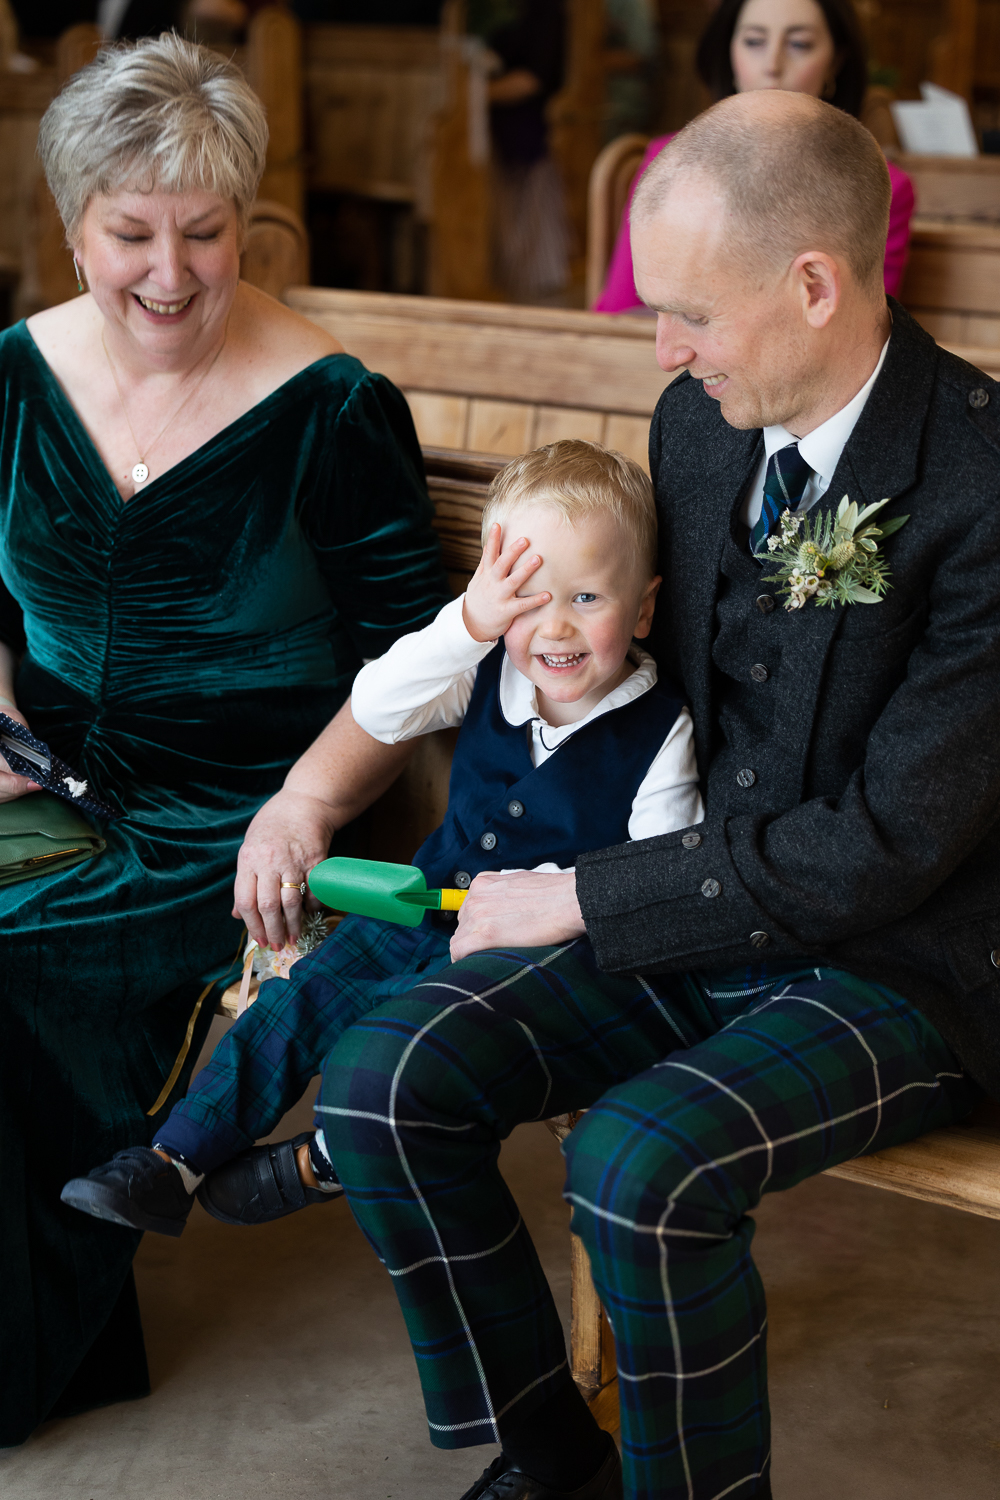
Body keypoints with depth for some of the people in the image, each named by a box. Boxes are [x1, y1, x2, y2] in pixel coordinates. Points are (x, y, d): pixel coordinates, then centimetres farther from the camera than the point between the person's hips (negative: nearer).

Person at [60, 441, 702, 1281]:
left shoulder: (659, 732, -14)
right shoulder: (487, 677, -3)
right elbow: (376, 710, -16)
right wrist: (470, 622, -28)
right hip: (432, 902, 5)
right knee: (299, 990, -9)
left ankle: (323, 1162, -2)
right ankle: (176, 1158, -2)